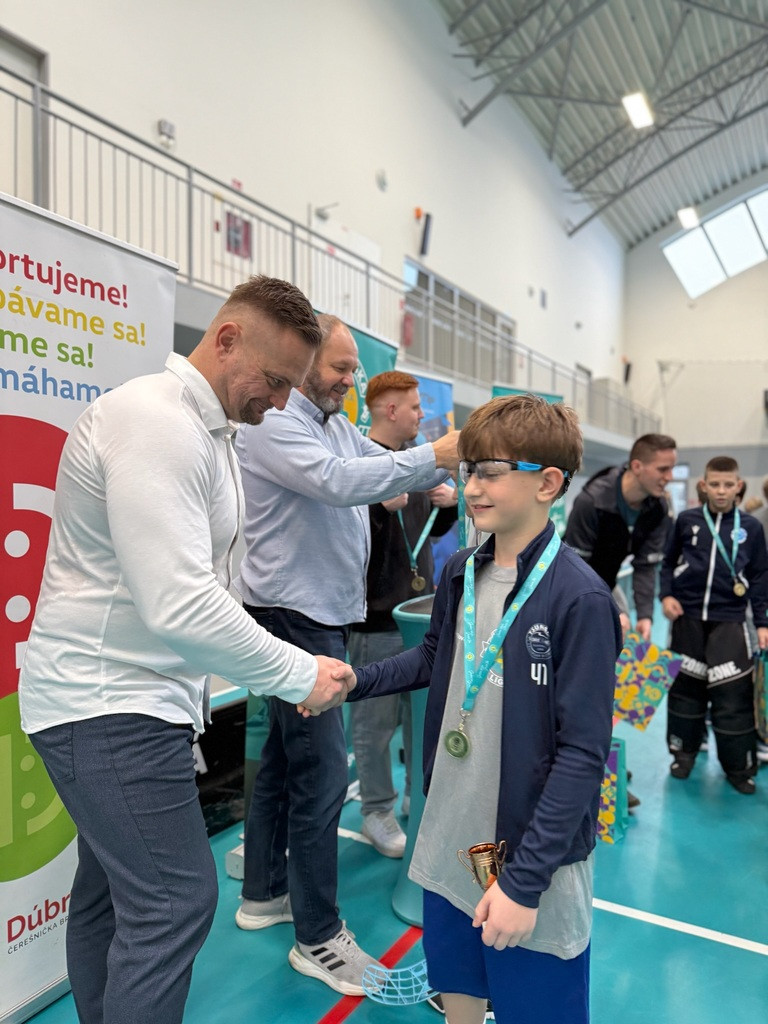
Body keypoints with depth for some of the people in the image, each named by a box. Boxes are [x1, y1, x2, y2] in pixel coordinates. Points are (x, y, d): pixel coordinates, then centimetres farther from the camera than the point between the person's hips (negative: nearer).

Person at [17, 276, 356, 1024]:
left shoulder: (203, 430, 12)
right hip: (107, 704, -10)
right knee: (175, 899, -4)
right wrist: (299, 675, -18)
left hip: (131, 697, 10)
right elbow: (180, 604, -28)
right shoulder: (154, 422, -20)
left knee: (112, 893, 18)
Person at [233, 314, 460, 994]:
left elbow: (391, 469, 9)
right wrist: (434, 456, -25)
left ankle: (264, 894, 35)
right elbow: (340, 481, -28)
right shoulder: (274, 424, -14)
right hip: (294, 614, -10)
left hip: (324, 614, 10)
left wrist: (456, 457, -6)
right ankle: (318, 937, 12)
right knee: (321, 772, -4)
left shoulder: (341, 427, 15)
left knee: (284, 758, 18)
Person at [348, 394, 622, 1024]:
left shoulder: (579, 599, -20)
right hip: (451, 840, 6)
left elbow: (582, 754, -19)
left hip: (535, 858, -5)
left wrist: (525, 880, -18)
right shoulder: (461, 574, 0)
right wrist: (352, 681, 0)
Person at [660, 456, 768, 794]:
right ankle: (684, 751, 28)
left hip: (728, 621, -1)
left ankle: (740, 766, 16)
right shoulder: (687, 520, 1)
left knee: (733, 693, -2)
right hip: (687, 617, 1)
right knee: (685, 686, 10)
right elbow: (668, 562, 11)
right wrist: (666, 594, -3)